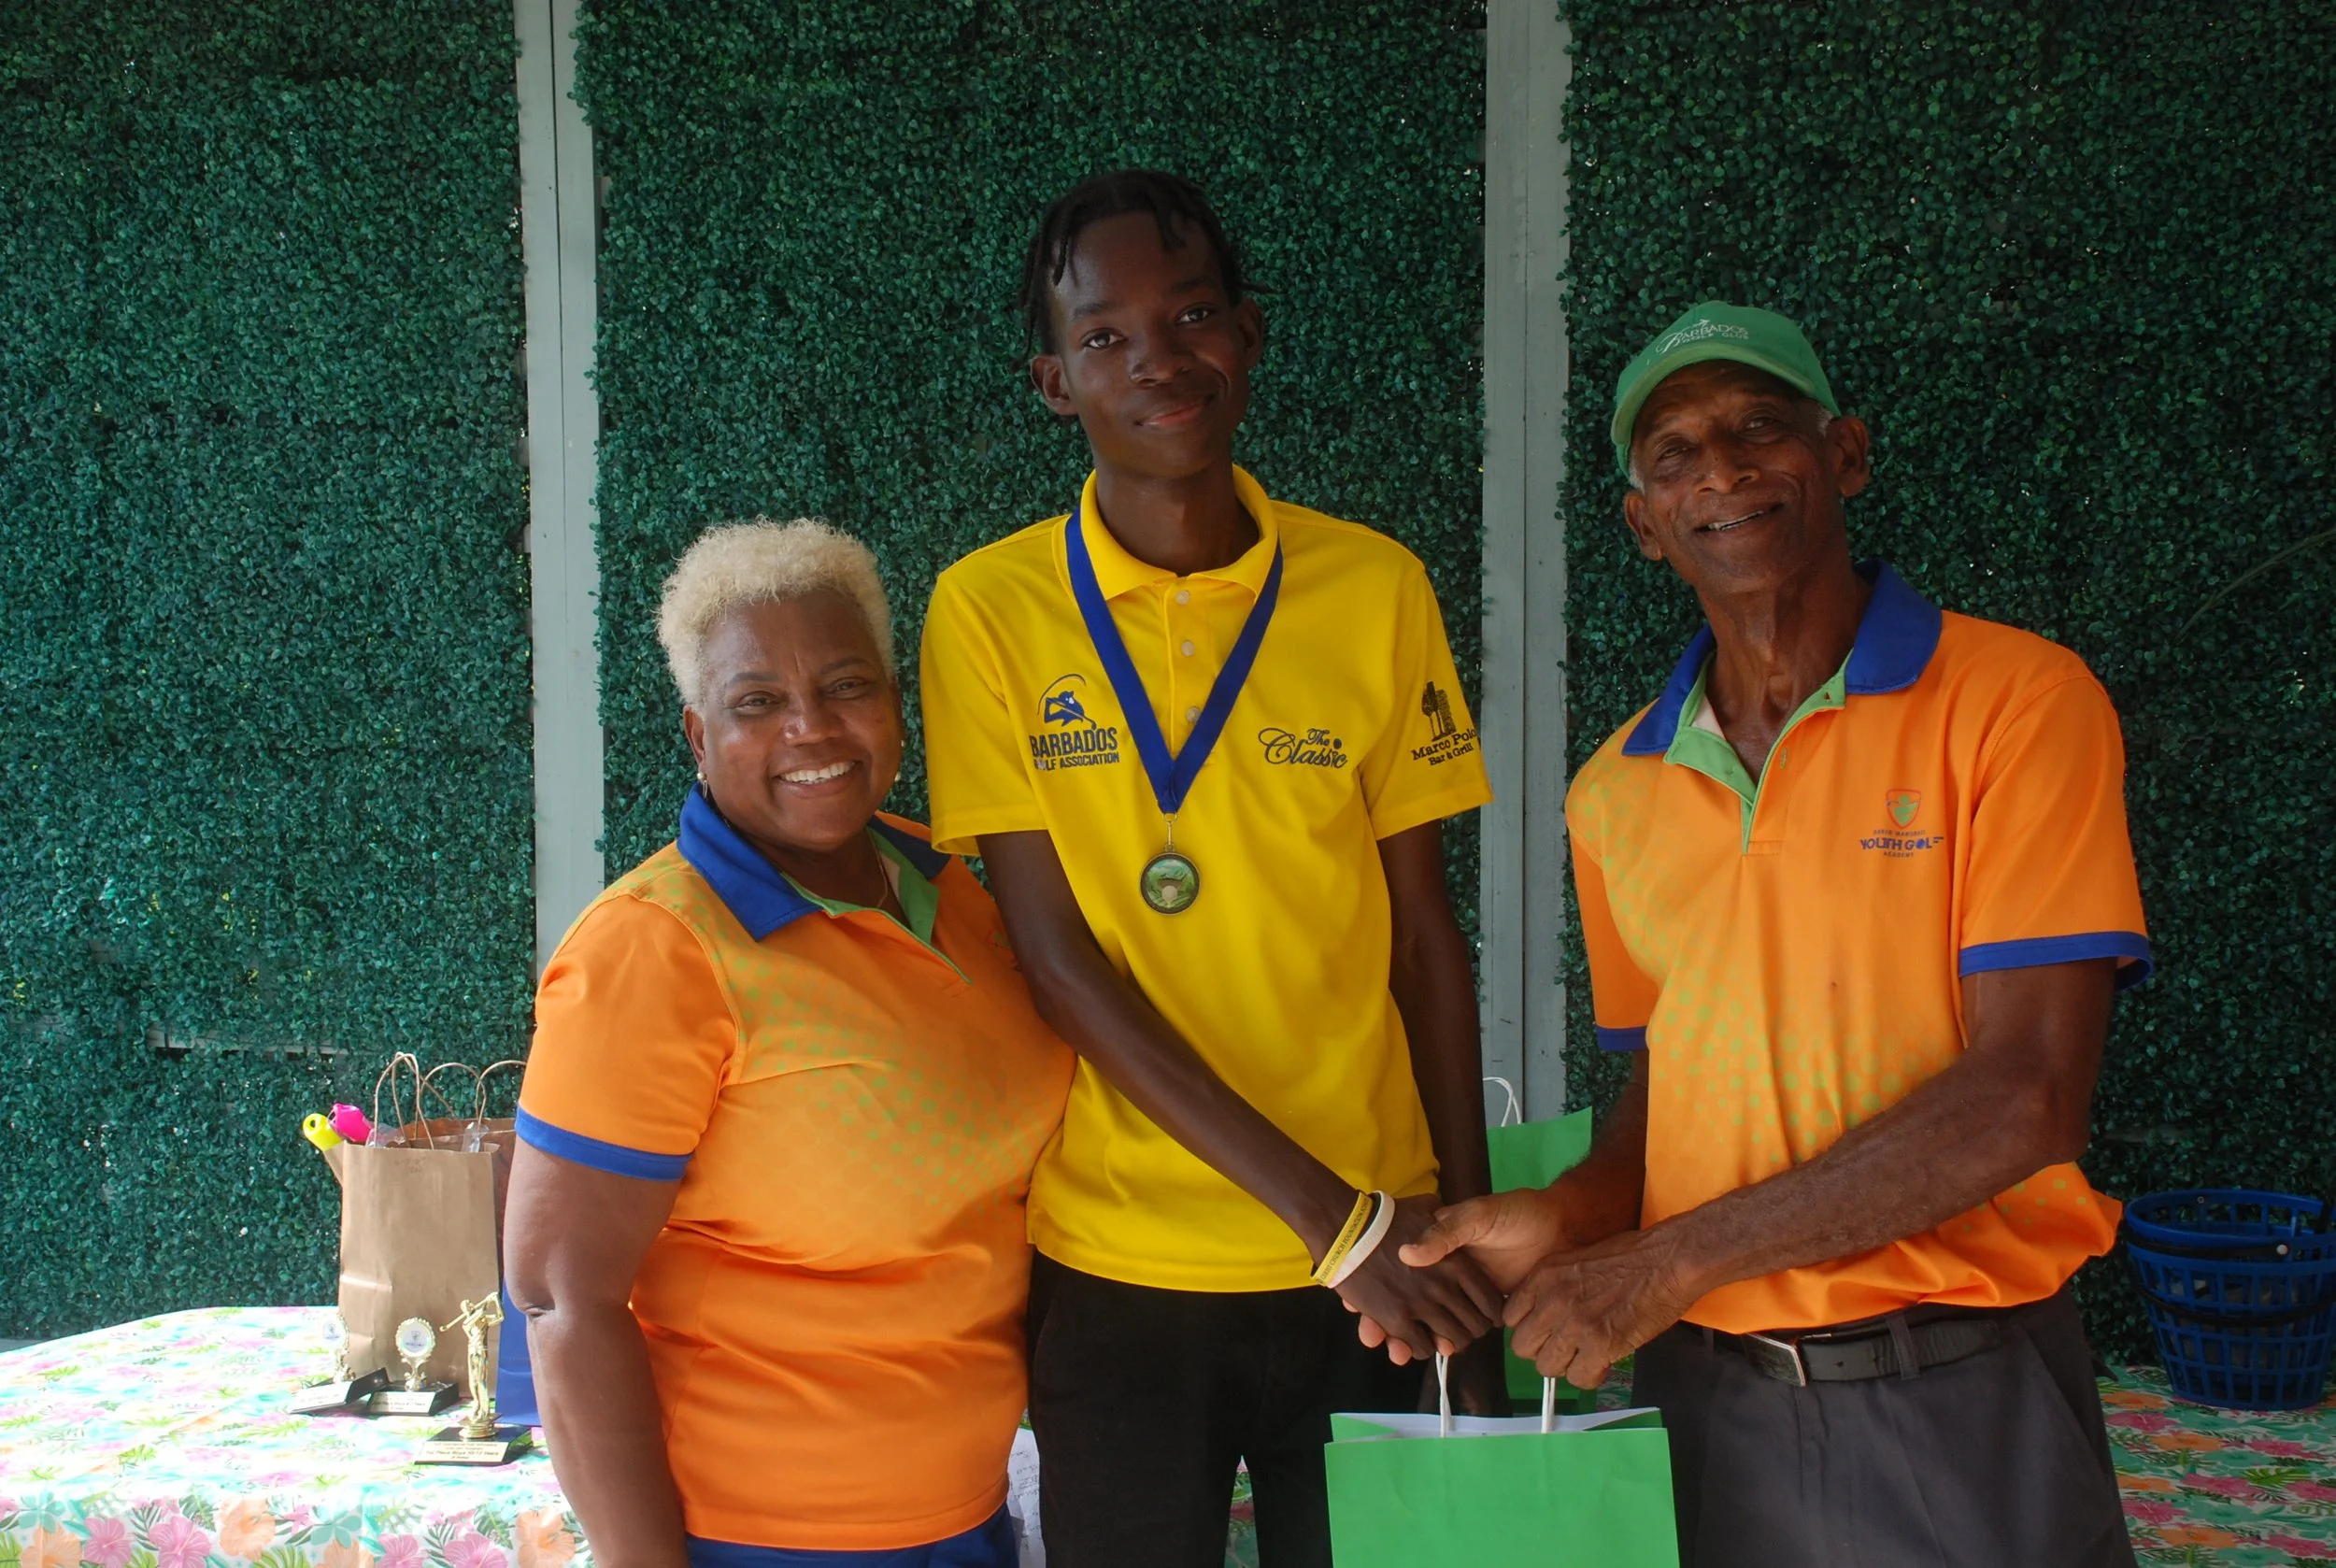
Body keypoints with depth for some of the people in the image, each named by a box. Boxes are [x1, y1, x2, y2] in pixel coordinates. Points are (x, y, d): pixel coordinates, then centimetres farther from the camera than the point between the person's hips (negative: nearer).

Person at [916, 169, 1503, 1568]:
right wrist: (1332, 1216, -15)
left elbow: (1424, 929, 6)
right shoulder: (993, 611, -5)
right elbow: (1058, 957, -10)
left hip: (1385, 1266, 2)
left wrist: (1466, 1222, 1)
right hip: (1118, 1273, -1)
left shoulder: (1377, 589, 1)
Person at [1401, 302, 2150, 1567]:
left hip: (1957, 1411, -4)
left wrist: (1673, 1263, -16)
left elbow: (2026, 1098, -16)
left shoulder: (2017, 702, -9)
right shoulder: (1616, 796, 7)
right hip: (1701, 1401, 4)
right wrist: (1566, 1222, -7)